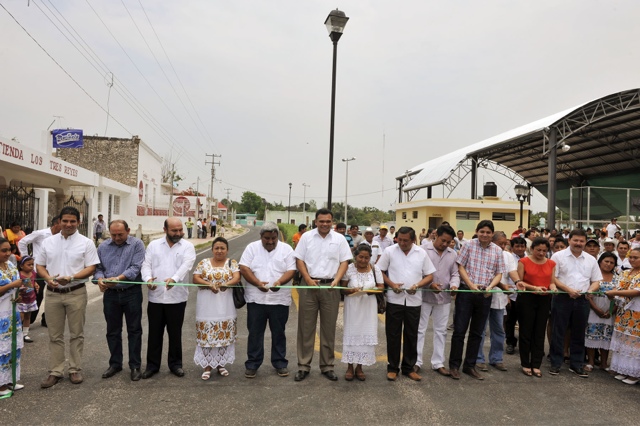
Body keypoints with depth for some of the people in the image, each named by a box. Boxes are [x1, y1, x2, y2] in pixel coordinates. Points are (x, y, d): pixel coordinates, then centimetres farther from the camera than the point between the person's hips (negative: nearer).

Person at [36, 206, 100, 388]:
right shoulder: (48, 242, 8)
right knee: (55, 335, 9)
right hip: (53, 293, 3)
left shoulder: (86, 243, -2)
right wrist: (48, 278, -10)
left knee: (76, 334, 7)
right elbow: (40, 265, 10)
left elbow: (91, 268, -6)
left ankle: (75, 369, 18)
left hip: (76, 293, -3)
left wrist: (71, 277, -21)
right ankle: (55, 372, 19)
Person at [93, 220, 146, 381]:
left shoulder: (137, 244, -5)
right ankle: (115, 364, 28)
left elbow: (136, 267, -14)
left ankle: (135, 366, 15)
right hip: (110, 294, 4)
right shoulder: (103, 247, 8)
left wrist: (118, 278, -27)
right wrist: (100, 279, -16)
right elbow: (97, 267, 6)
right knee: (113, 331, 13)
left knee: (134, 330, 4)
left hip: (132, 293, -4)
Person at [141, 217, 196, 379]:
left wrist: (174, 279, -35)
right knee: (154, 332, 11)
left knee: (175, 333, 10)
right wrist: (148, 278, -21)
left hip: (177, 297, -2)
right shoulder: (153, 245, 8)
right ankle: (152, 364, 26)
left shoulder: (187, 246, 0)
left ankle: (175, 364, 25)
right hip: (155, 296, 2)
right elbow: (146, 264, 1)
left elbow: (186, 265, -16)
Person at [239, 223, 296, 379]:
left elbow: (291, 270, -4)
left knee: (278, 333, 10)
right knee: (255, 332, 8)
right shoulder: (252, 248, 2)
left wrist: (280, 281, -23)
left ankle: (280, 363, 23)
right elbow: (244, 268, -5)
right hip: (256, 299, 0)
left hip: (279, 299, 0)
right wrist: (257, 283, -20)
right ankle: (252, 364, 20)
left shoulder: (286, 249, 2)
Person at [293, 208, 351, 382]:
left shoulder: (339, 239, 5)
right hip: (309, 286, 0)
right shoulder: (307, 237, 4)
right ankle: (303, 366, 15)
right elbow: (299, 260, 3)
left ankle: (327, 366, 20)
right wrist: (308, 279, -9)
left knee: (329, 328, 8)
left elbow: (344, 261, 4)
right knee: (306, 327, 5)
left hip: (330, 287, 1)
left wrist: (336, 280, -11)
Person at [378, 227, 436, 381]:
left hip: (414, 300, 2)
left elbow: (429, 276, 6)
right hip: (394, 299, -1)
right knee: (393, 334, 5)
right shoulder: (389, 251, -2)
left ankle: (409, 368, 24)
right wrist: (391, 284, -13)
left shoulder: (421, 253, 3)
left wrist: (417, 285, -11)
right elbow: (380, 271, 1)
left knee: (411, 335, 10)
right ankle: (393, 367, 18)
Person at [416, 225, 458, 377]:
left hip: (444, 297, 5)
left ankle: (438, 363, 23)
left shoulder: (453, 254, 7)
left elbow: (455, 273, 9)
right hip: (425, 296, -4)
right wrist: (429, 284, -20)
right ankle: (416, 362, 14)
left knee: (441, 330, 12)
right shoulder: (423, 250, -8)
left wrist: (454, 284, -12)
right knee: (420, 329, 4)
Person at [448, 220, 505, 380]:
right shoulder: (469, 245, -3)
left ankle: (469, 366, 24)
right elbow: (460, 267, -3)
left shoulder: (497, 251, 5)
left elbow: (499, 273, 6)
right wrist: (471, 285, -13)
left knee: (477, 332, 11)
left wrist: (491, 286, -13)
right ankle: (454, 365, 14)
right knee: (459, 330, 1)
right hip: (466, 292, -3)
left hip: (485, 295, 3)